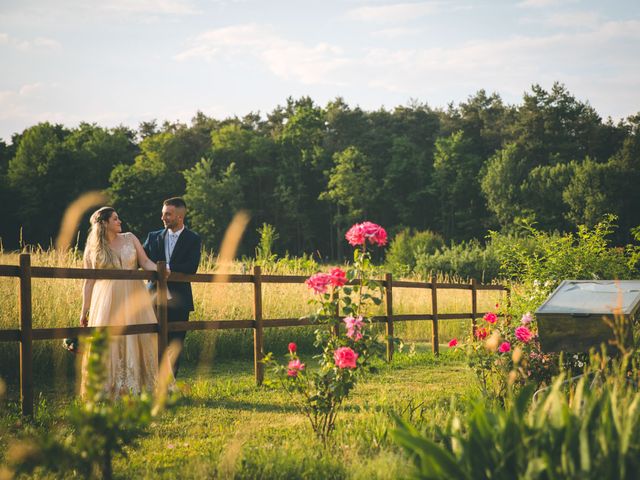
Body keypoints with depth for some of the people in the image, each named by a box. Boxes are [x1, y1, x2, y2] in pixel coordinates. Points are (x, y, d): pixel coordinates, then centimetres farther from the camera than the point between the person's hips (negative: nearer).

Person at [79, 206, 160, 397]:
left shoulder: (130, 238, 8)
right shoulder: (92, 249, 4)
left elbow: (145, 261, 3)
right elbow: (89, 282, 5)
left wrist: (160, 271, -18)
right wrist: (84, 310, 2)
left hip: (133, 297, 2)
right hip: (107, 300, -2)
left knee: (139, 338, -1)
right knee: (108, 342, -3)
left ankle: (136, 385, 7)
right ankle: (108, 388, 4)